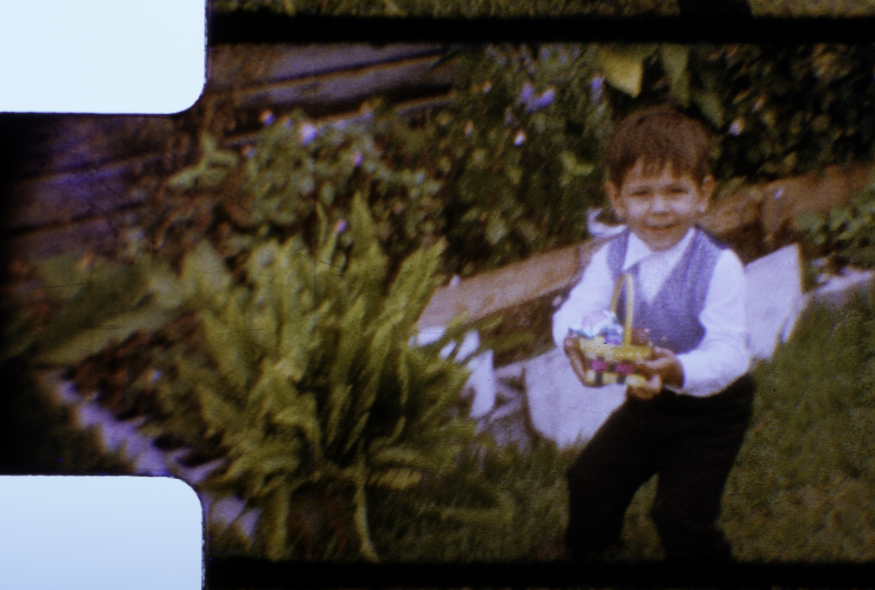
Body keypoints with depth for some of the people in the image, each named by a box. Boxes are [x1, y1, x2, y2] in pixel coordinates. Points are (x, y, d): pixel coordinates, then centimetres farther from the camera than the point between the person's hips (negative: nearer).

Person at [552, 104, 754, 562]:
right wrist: (574, 342, -47)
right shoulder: (612, 258, -12)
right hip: (645, 401, 5)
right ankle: (586, 549, 46)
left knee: (682, 515, -9)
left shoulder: (719, 266, -26)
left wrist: (678, 370, -52)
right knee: (588, 481, 15)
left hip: (711, 408, -5)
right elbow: (575, 309, -23)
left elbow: (729, 351, -32)